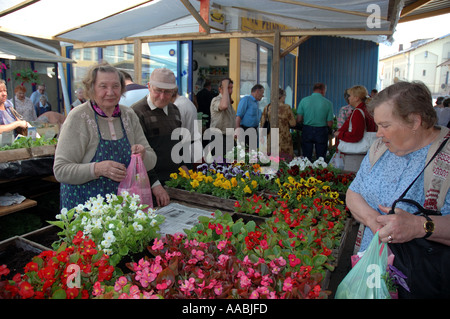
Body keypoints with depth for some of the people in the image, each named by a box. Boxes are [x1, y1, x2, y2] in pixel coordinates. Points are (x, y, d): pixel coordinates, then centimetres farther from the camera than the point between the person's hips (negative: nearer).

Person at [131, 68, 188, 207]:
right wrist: (155, 184, -23)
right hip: (150, 183, -7)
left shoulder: (174, 110, 12)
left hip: (175, 180, 7)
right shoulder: (137, 112, -13)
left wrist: (182, 164, 14)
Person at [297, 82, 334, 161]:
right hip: (321, 131, -1)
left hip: (307, 131, 1)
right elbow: (330, 124, -4)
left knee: (306, 158, 9)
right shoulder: (328, 103, -5)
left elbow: (299, 120, -2)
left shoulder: (304, 100, -3)